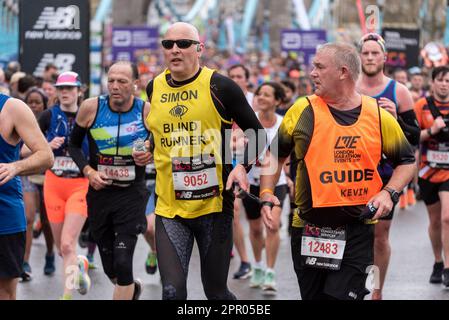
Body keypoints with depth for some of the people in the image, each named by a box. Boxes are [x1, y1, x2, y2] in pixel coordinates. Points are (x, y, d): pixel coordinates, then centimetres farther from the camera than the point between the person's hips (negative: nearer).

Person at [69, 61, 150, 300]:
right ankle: (133, 288, 45)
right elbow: (74, 145, 7)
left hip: (132, 193, -2)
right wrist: (88, 171, -9)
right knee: (110, 270, 12)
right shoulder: (91, 108, -8)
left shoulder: (148, 112, -10)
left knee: (122, 263, -14)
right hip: (99, 190, 2)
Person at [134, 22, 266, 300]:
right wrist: (145, 153, 8)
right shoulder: (154, 88, 7)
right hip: (169, 207, 3)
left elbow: (257, 133, 1)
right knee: (172, 291, -8)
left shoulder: (220, 87, -6)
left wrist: (243, 166, -15)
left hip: (214, 205, -3)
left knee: (216, 291, 7)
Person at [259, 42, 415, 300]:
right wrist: (266, 193, -4)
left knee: (342, 295, -11)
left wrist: (389, 193, -6)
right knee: (313, 295, 10)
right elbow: (276, 154, 9)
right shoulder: (303, 110, -1)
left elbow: (407, 161, 10)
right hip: (309, 229, 2)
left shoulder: (379, 116, -1)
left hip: (358, 229, -1)